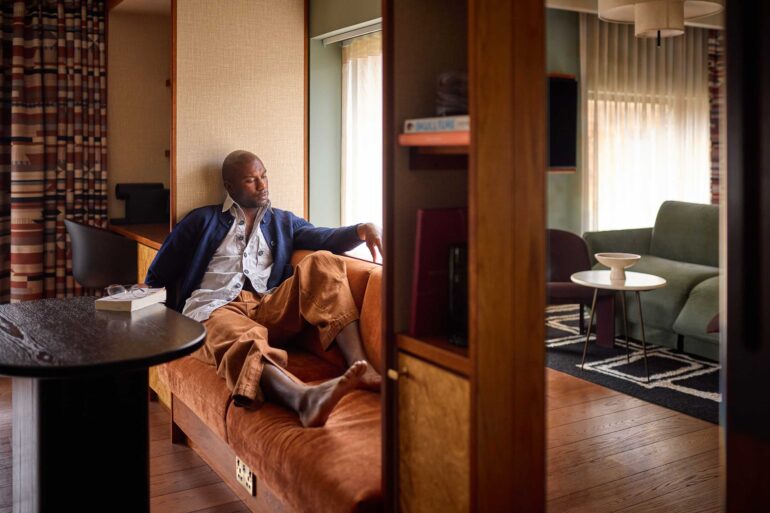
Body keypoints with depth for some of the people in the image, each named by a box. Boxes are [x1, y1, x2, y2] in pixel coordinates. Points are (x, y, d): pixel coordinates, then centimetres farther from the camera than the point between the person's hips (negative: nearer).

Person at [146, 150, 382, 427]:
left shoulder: (283, 222, 26)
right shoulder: (203, 220, 20)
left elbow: (325, 238, 6)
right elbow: (158, 277, 17)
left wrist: (362, 230, -15)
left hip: (268, 310, 3)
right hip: (214, 309, -3)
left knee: (323, 261, -20)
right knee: (247, 341, -39)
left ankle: (359, 365, -36)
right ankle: (305, 398, -70)